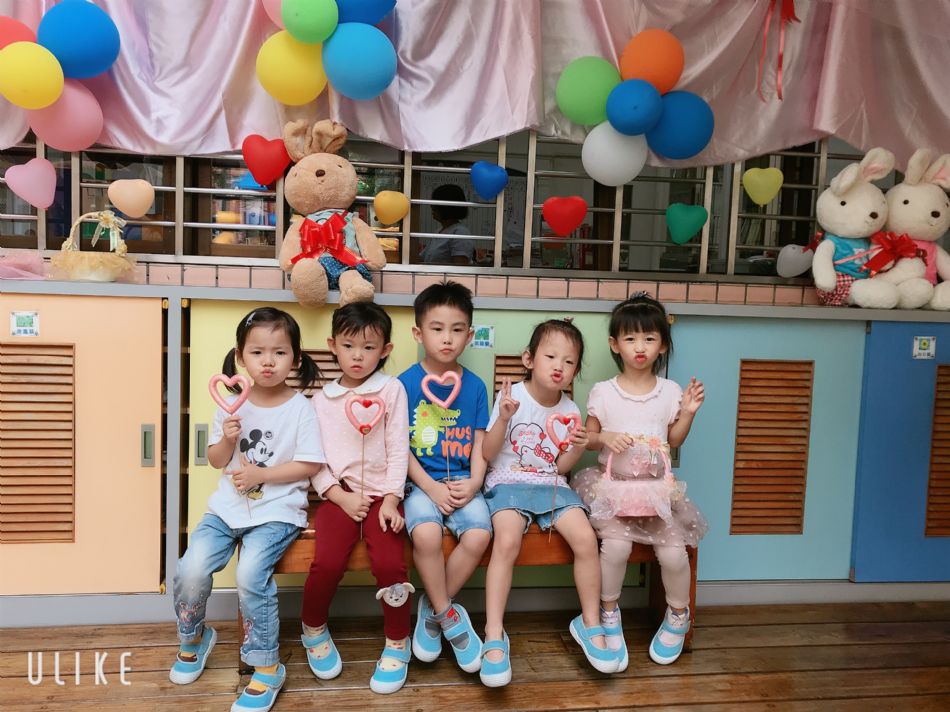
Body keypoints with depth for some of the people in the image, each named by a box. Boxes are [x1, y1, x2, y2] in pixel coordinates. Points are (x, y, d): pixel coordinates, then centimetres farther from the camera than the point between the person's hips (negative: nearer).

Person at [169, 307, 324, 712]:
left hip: (277, 511, -4)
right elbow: (216, 461, 11)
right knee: (190, 570, -12)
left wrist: (261, 474, -16)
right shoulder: (232, 404, 5)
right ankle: (194, 639, 22)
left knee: (250, 573, -26)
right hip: (228, 507, 4)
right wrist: (227, 439, -10)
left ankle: (267, 668, -6)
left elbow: (310, 465, -8)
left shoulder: (300, 408, -7)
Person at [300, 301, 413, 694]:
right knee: (327, 563, -21)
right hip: (339, 495, 1)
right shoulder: (322, 398, 9)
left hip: (382, 494, -1)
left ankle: (397, 643, 4)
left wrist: (391, 499, -9)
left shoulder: (392, 389, 3)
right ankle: (313, 629, 12)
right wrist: (340, 496, -8)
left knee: (390, 563, -22)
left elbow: (398, 449, -1)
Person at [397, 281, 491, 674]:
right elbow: (400, 445, -3)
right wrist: (430, 487, -12)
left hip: (462, 483, 3)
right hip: (421, 482, -2)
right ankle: (448, 614, -6)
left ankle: (432, 609, 0)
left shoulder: (475, 386, 7)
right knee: (426, 533, -31)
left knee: (478, 535, -24)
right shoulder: (406, 383, -1)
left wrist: (474, 483, -10)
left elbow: (479, 442, 7)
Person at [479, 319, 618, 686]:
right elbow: (488, 455, -7)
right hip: (508, 483, -3)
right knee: (507, 541, -31)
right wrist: (504, 419, -23)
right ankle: (494, 636, -19)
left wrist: (578, 447, -11)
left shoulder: (570, 411, 5)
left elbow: (561, 467, 9)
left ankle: (590, 623, 4)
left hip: (551, 486, 4)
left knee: (586, 538, -19)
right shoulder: (511, 396, -6)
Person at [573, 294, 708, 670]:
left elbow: (674, 441, 11)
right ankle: (609, 614, 2)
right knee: (616, 544, -24)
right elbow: (587, 438, 6)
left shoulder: (670, 391, 4)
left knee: (674, 551, -13)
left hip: (658, 487, 2)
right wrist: (604, 437, -15)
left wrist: (688, 412, -4)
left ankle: (678, 615, 19)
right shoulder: (603, 392, -1)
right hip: (614, 485, -1)